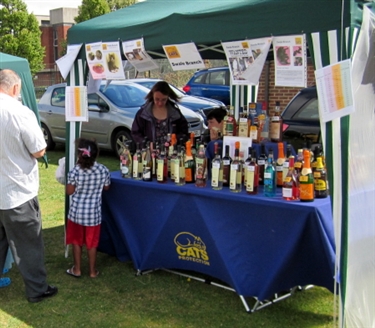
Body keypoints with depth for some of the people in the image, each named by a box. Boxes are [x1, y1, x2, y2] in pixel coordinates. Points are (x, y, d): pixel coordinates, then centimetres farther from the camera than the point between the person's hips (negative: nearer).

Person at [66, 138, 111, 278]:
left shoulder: (74, 171, -18)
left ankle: (76, 269, 26)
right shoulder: (103, 170, -12)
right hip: (94, 213, 1)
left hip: (77, 212, -1)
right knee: (92, 243, 14)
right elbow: (106, 187, 4)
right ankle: (93, 271, 25)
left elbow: (69, 191, -8)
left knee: (76, 241, 17)